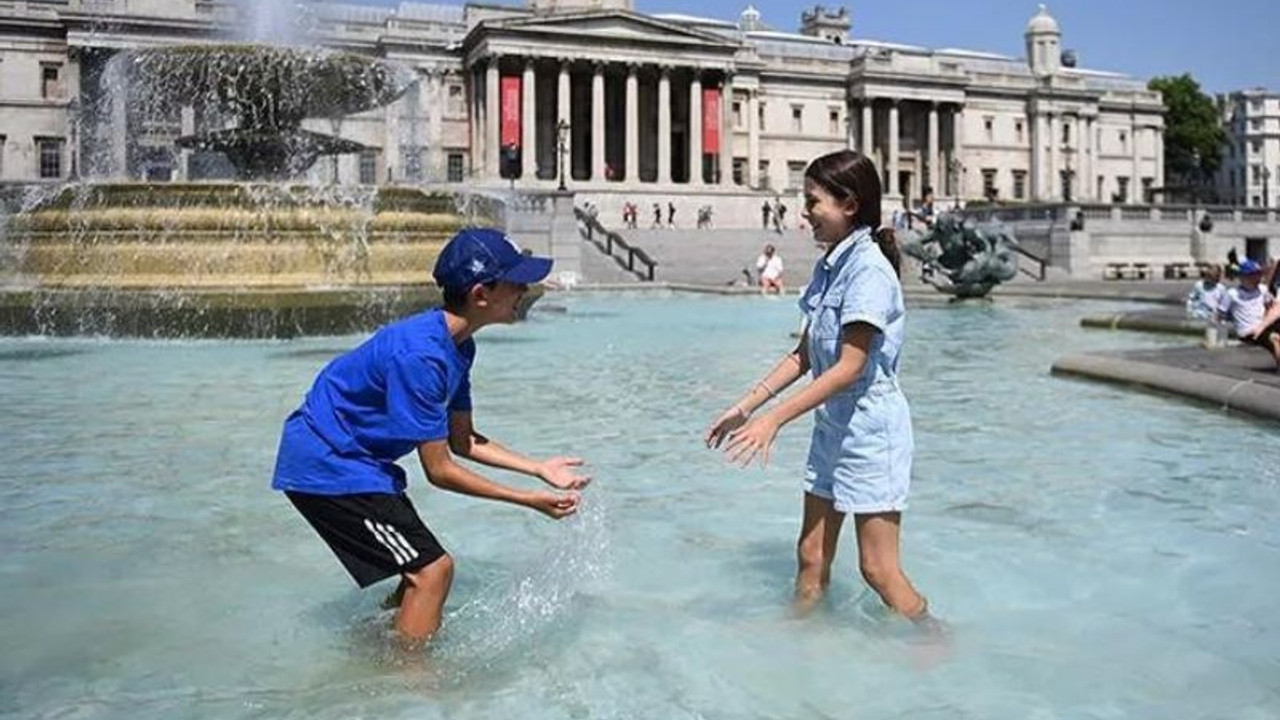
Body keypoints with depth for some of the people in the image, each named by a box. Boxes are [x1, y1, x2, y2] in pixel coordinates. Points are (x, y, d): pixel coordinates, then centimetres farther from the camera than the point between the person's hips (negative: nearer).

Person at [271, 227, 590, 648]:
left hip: (351, 459, 10)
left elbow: (462, 441, 10)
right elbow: (439, 471, -23)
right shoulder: (421, 355, -28)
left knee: (421, 569, 16)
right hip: (326, 467, -10)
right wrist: (529, 501, -19)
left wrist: (539, 469, 3)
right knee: (432, 568, -11)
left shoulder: (457, 345, 2)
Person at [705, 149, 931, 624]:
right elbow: (804, 356, 12)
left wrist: (773, 419, -24)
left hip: (870, 429, -8)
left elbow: (848, 369, -23)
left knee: (878, 570, 0)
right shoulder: (829, 266, 9)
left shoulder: (869, 269, -18)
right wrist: (747, 405, 7)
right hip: (833, 426, 8)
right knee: (811, 556, 14)